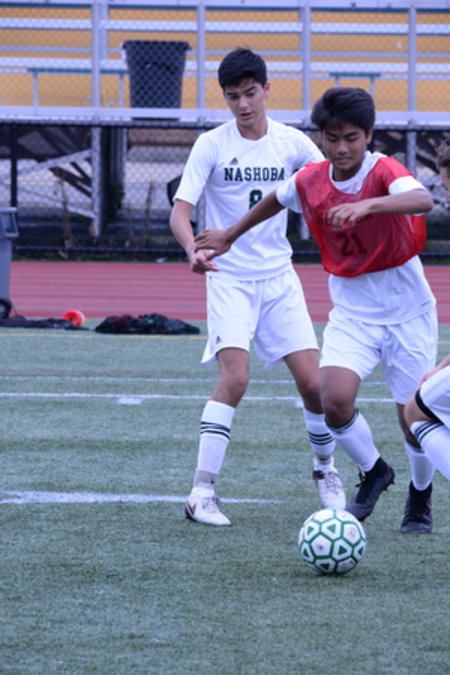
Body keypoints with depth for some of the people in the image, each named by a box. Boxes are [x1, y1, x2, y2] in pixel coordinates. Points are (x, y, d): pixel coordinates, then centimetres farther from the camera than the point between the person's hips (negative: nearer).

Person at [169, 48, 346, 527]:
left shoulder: (292, 143, 1)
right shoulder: (211, 145, -8)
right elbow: (180, 210, -15)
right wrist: (193, 249, -35)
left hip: (279, 276, 3)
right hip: (229, 277, -3)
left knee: (313, 382, -2)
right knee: (235, 376, -22)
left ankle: (325, 469, 26)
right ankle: (202, 492, -18)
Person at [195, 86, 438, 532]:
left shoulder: (383, 171, -20)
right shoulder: (309, 181, -6)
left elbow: (423, 200, -43)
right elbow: (275, 200, 19)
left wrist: (367, 204, -58)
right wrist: (230, 236, 28)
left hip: (406, 311, -3)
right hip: (350, 309, 3)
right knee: (335, 400, -18)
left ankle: (420, 495, 28)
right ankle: (373, 471, 12)